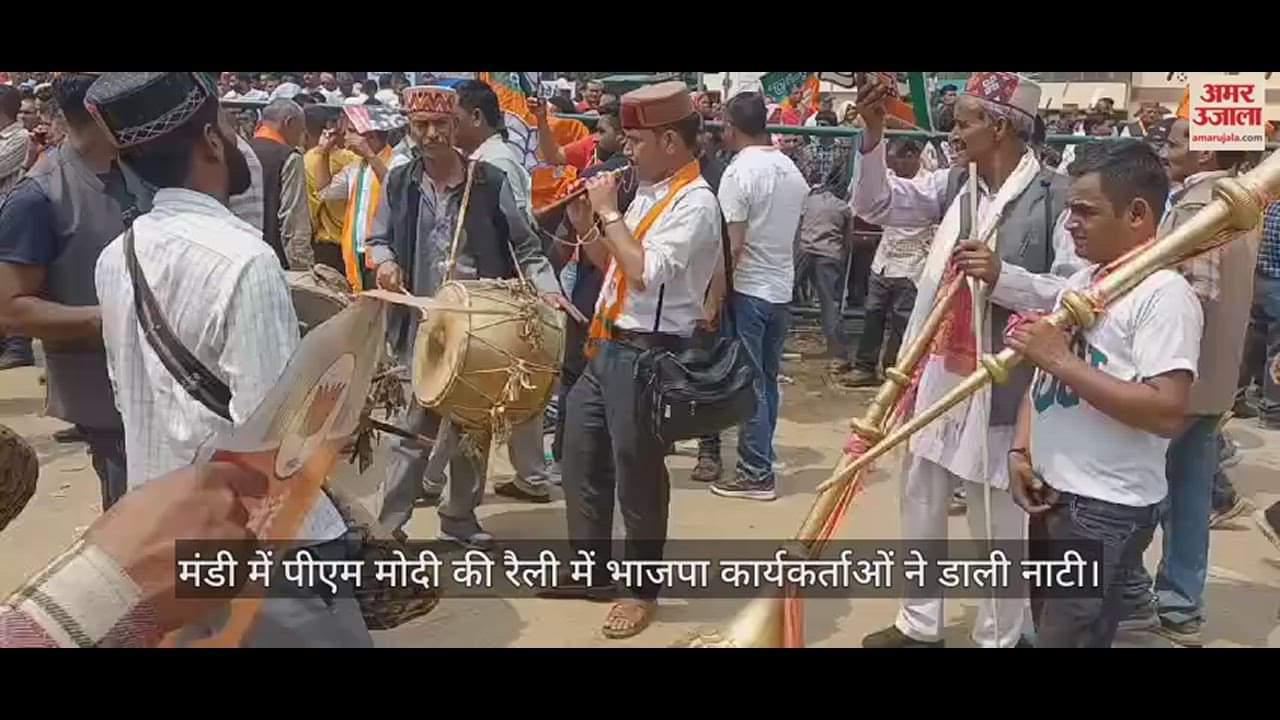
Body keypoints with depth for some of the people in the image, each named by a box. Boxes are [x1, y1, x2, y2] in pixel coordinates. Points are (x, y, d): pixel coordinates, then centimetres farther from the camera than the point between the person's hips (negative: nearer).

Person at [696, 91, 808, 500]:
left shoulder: (739, 172, -14)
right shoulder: (792, 170, 8)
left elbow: (731, 245, -18)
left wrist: (713, 299, -14)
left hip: (747, 290, -7)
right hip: (782, 289, 7)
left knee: (749, 382, -1)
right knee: (767, 380, 14)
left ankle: (756, 474, 4)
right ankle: (759, 462, 23)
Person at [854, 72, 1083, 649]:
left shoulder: (1056, 198, -13)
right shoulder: (953, 184, 5)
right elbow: (877, 204, 6)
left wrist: (1004, 276, -27)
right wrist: (873, 135, -6)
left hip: (997, 386, -6)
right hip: (935, 376, 7)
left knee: (997, 525, 9)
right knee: (920, 505, 19)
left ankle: (998, 638, 29)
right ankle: (919, 625, 38)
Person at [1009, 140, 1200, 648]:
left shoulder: (1165, 294, -16)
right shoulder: (1080, 281, 10)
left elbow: (1168, 413, -26)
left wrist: (1060, 358, -24)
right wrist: (1020, 451, 3)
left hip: (1108, 510, -8)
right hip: (1051, 493, 8)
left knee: (1068, 637, 0)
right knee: (1047, 626, 21)